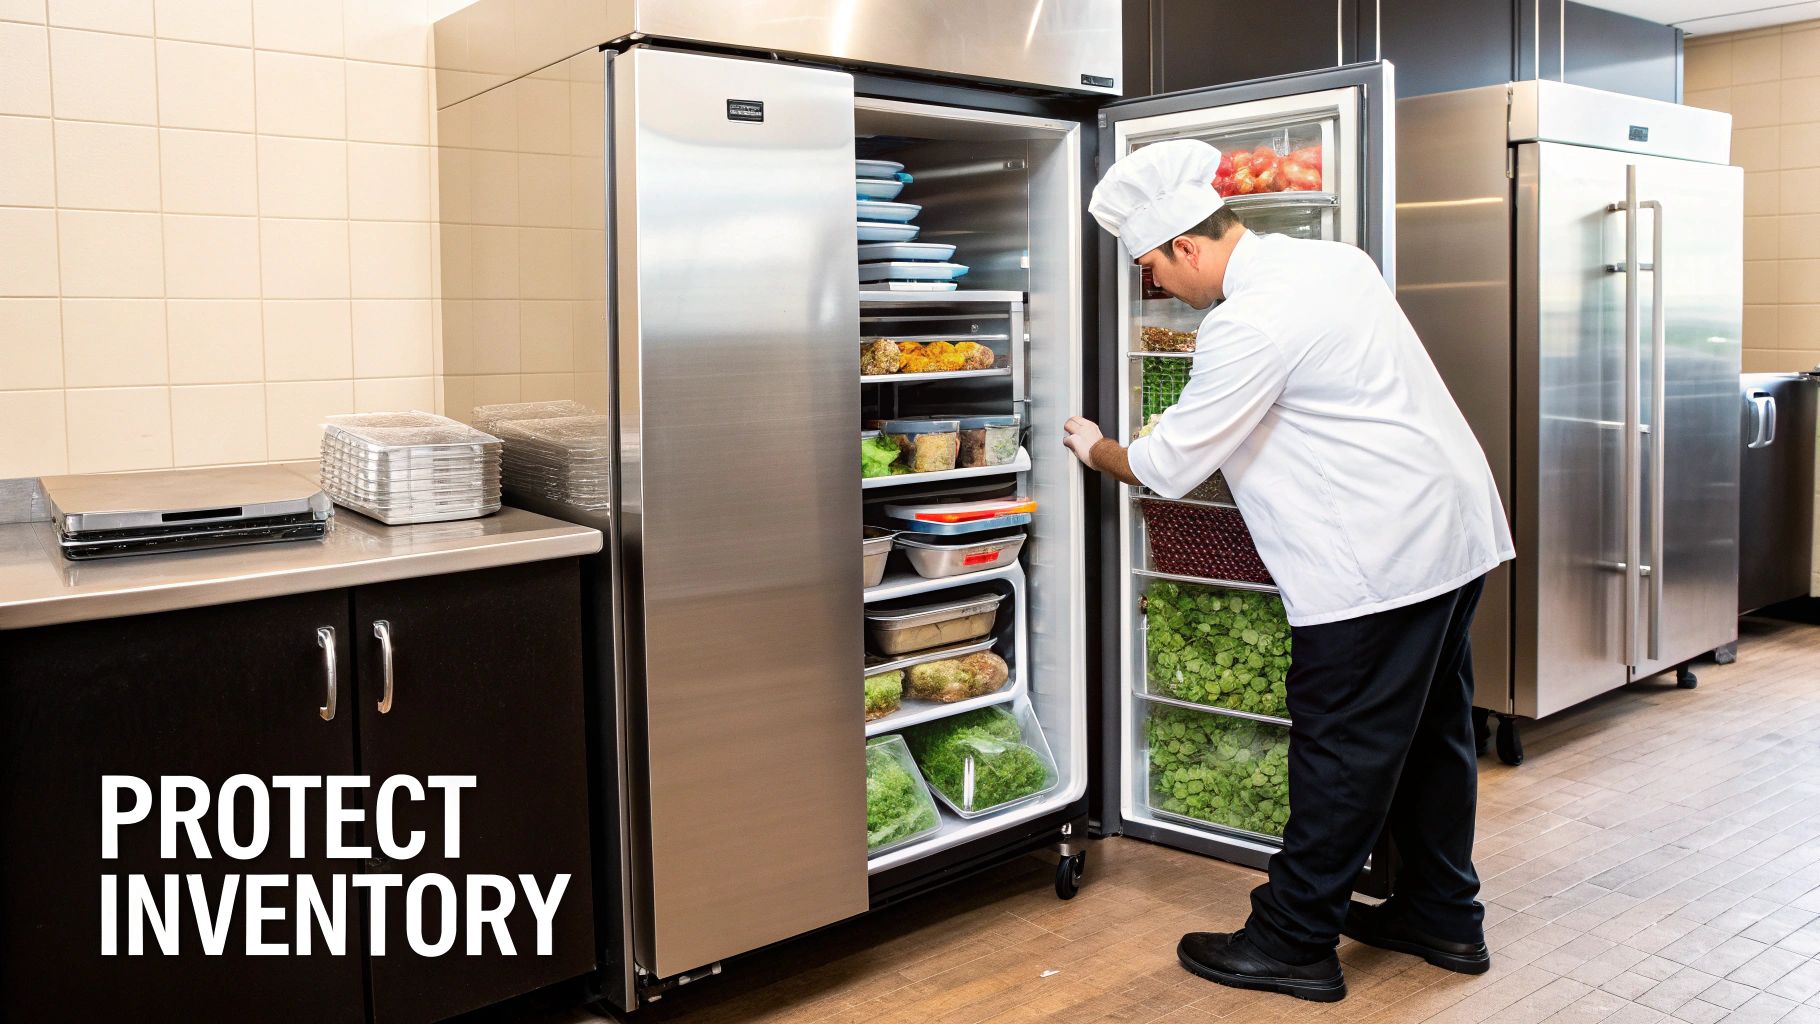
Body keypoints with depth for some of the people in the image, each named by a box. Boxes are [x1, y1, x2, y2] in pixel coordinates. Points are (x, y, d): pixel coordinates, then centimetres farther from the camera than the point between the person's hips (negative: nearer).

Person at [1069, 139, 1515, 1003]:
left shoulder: (1250, 322, -19)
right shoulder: (1330, 259, 10)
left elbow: (1169, 466, -11)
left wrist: (1095, 450, 8)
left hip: (1380, 557, -10)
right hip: (1455, 528, 10)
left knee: (1341, 752, 0)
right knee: (1429, 734, 18)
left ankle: (1292, 942, 12)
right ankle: (1444, 915, 31)